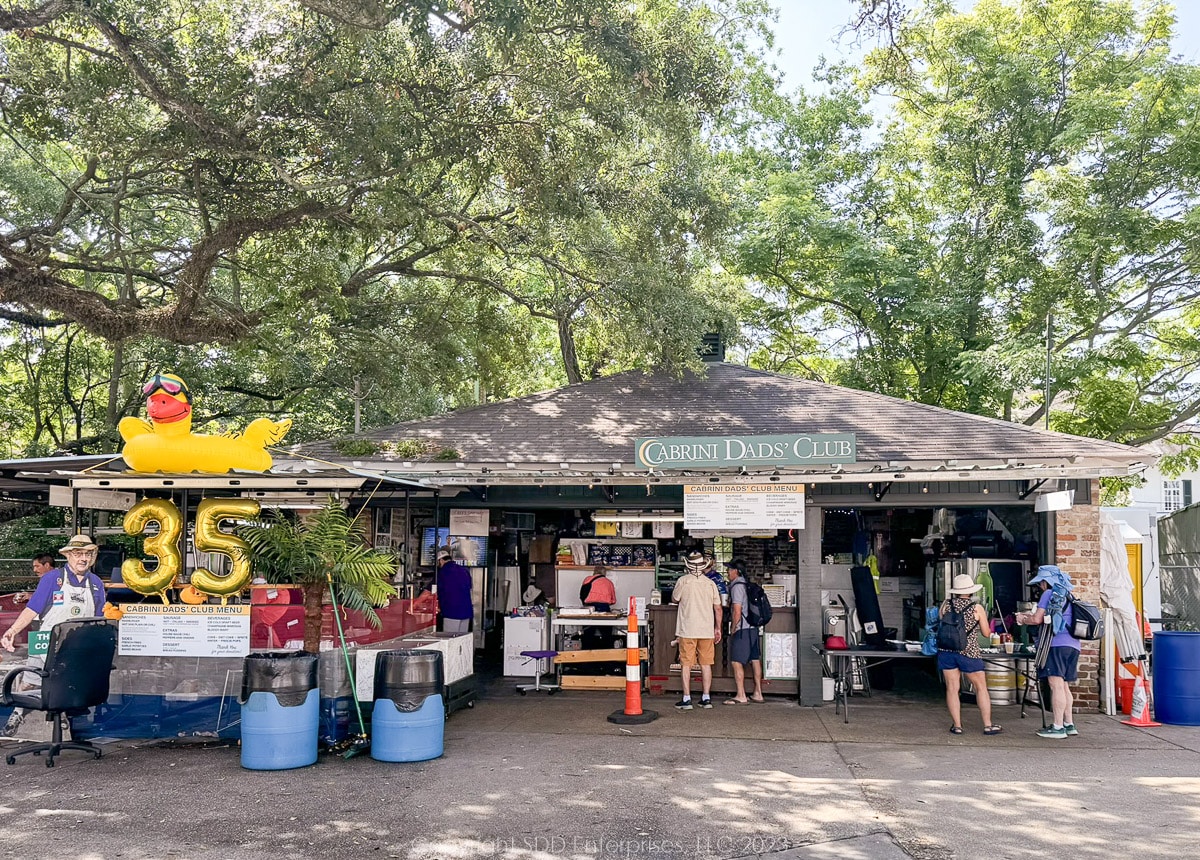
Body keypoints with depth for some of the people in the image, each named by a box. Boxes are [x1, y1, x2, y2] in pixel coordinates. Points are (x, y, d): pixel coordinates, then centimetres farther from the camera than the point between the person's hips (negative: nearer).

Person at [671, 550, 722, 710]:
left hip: (687, 630, -3)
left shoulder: (683, 581, -6)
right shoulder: (710, 583, 3)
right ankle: (706, 698, 13)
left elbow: (674, 599, 8)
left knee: (686, 664, 2)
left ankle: (686, 699, 1)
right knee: (706, 664, 10)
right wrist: (718, 628, 16)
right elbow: (718, 608, 6)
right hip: (707, 630, 3)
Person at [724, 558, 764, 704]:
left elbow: (737, 612, -17)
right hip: (753, 627, 9)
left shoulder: (737, 586, -13)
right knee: (755, 660, 11)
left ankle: (741, 696, -8)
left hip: (742, 629, -9)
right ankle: (758, 694, 16)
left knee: (736, 662, -6)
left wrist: (732, 630, -7)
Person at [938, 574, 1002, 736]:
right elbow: (987, 632, 3)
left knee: (952, 688, 6)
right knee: (981, 687, 11)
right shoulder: (977, 608, -5)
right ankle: (988, 725, 13)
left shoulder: (946, 605, 0)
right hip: (969, 652, -2)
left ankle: (957, 725, 6)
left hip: (946, 651, 2)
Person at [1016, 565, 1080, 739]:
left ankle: (1058, 727, -11)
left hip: (1058, 644, -9)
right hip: (1073, 645, 9)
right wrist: (1030, 615, 32)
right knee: (1064, 686, 15)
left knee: (1056, 685, -9)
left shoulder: (1049, 593, -1)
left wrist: (1023, 620, 12)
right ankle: (1069, 724, 16)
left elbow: (1038, 619, -6)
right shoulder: (1067, 596, 23)